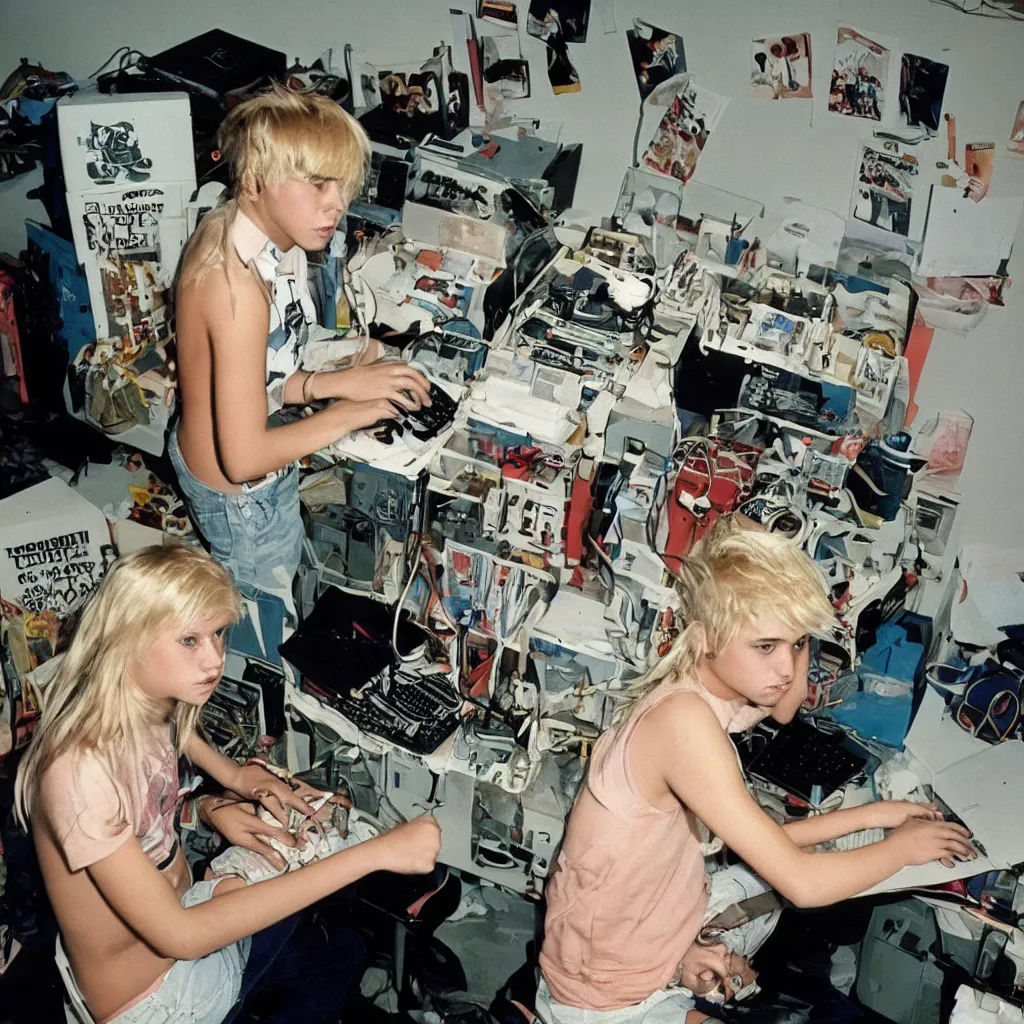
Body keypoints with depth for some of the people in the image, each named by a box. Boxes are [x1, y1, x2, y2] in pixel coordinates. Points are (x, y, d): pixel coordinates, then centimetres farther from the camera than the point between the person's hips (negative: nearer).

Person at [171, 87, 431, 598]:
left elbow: (260, 382, 0)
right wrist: (347, 414, -23)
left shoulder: (278, 245, -7)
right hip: (240, 497, -9)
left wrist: (338, 381, -13)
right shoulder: (239, 285, -35)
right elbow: (244, 457, -34)